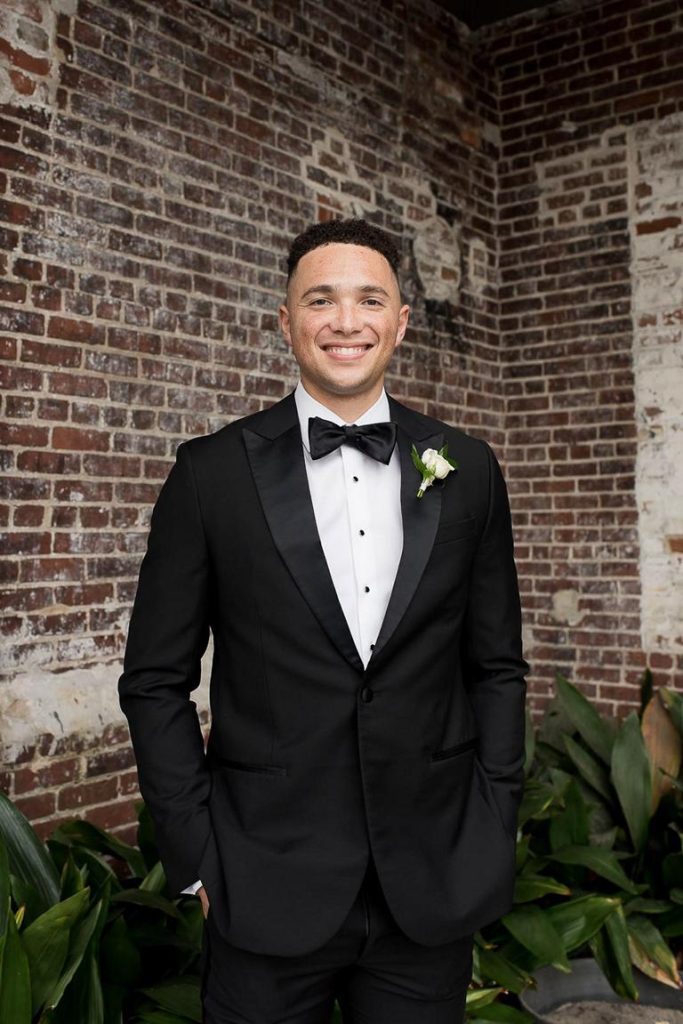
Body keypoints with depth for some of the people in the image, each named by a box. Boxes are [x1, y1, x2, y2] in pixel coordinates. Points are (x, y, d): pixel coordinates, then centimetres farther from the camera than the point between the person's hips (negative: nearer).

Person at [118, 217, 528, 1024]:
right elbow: (155, 680, -1)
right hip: (267, 889, -1)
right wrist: (198, 859, -5)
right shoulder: (212, 472, -5)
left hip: (436, 890, 2)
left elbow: (497, 667, 7)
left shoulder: (465, 471, 2)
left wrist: (494, 834, 2)